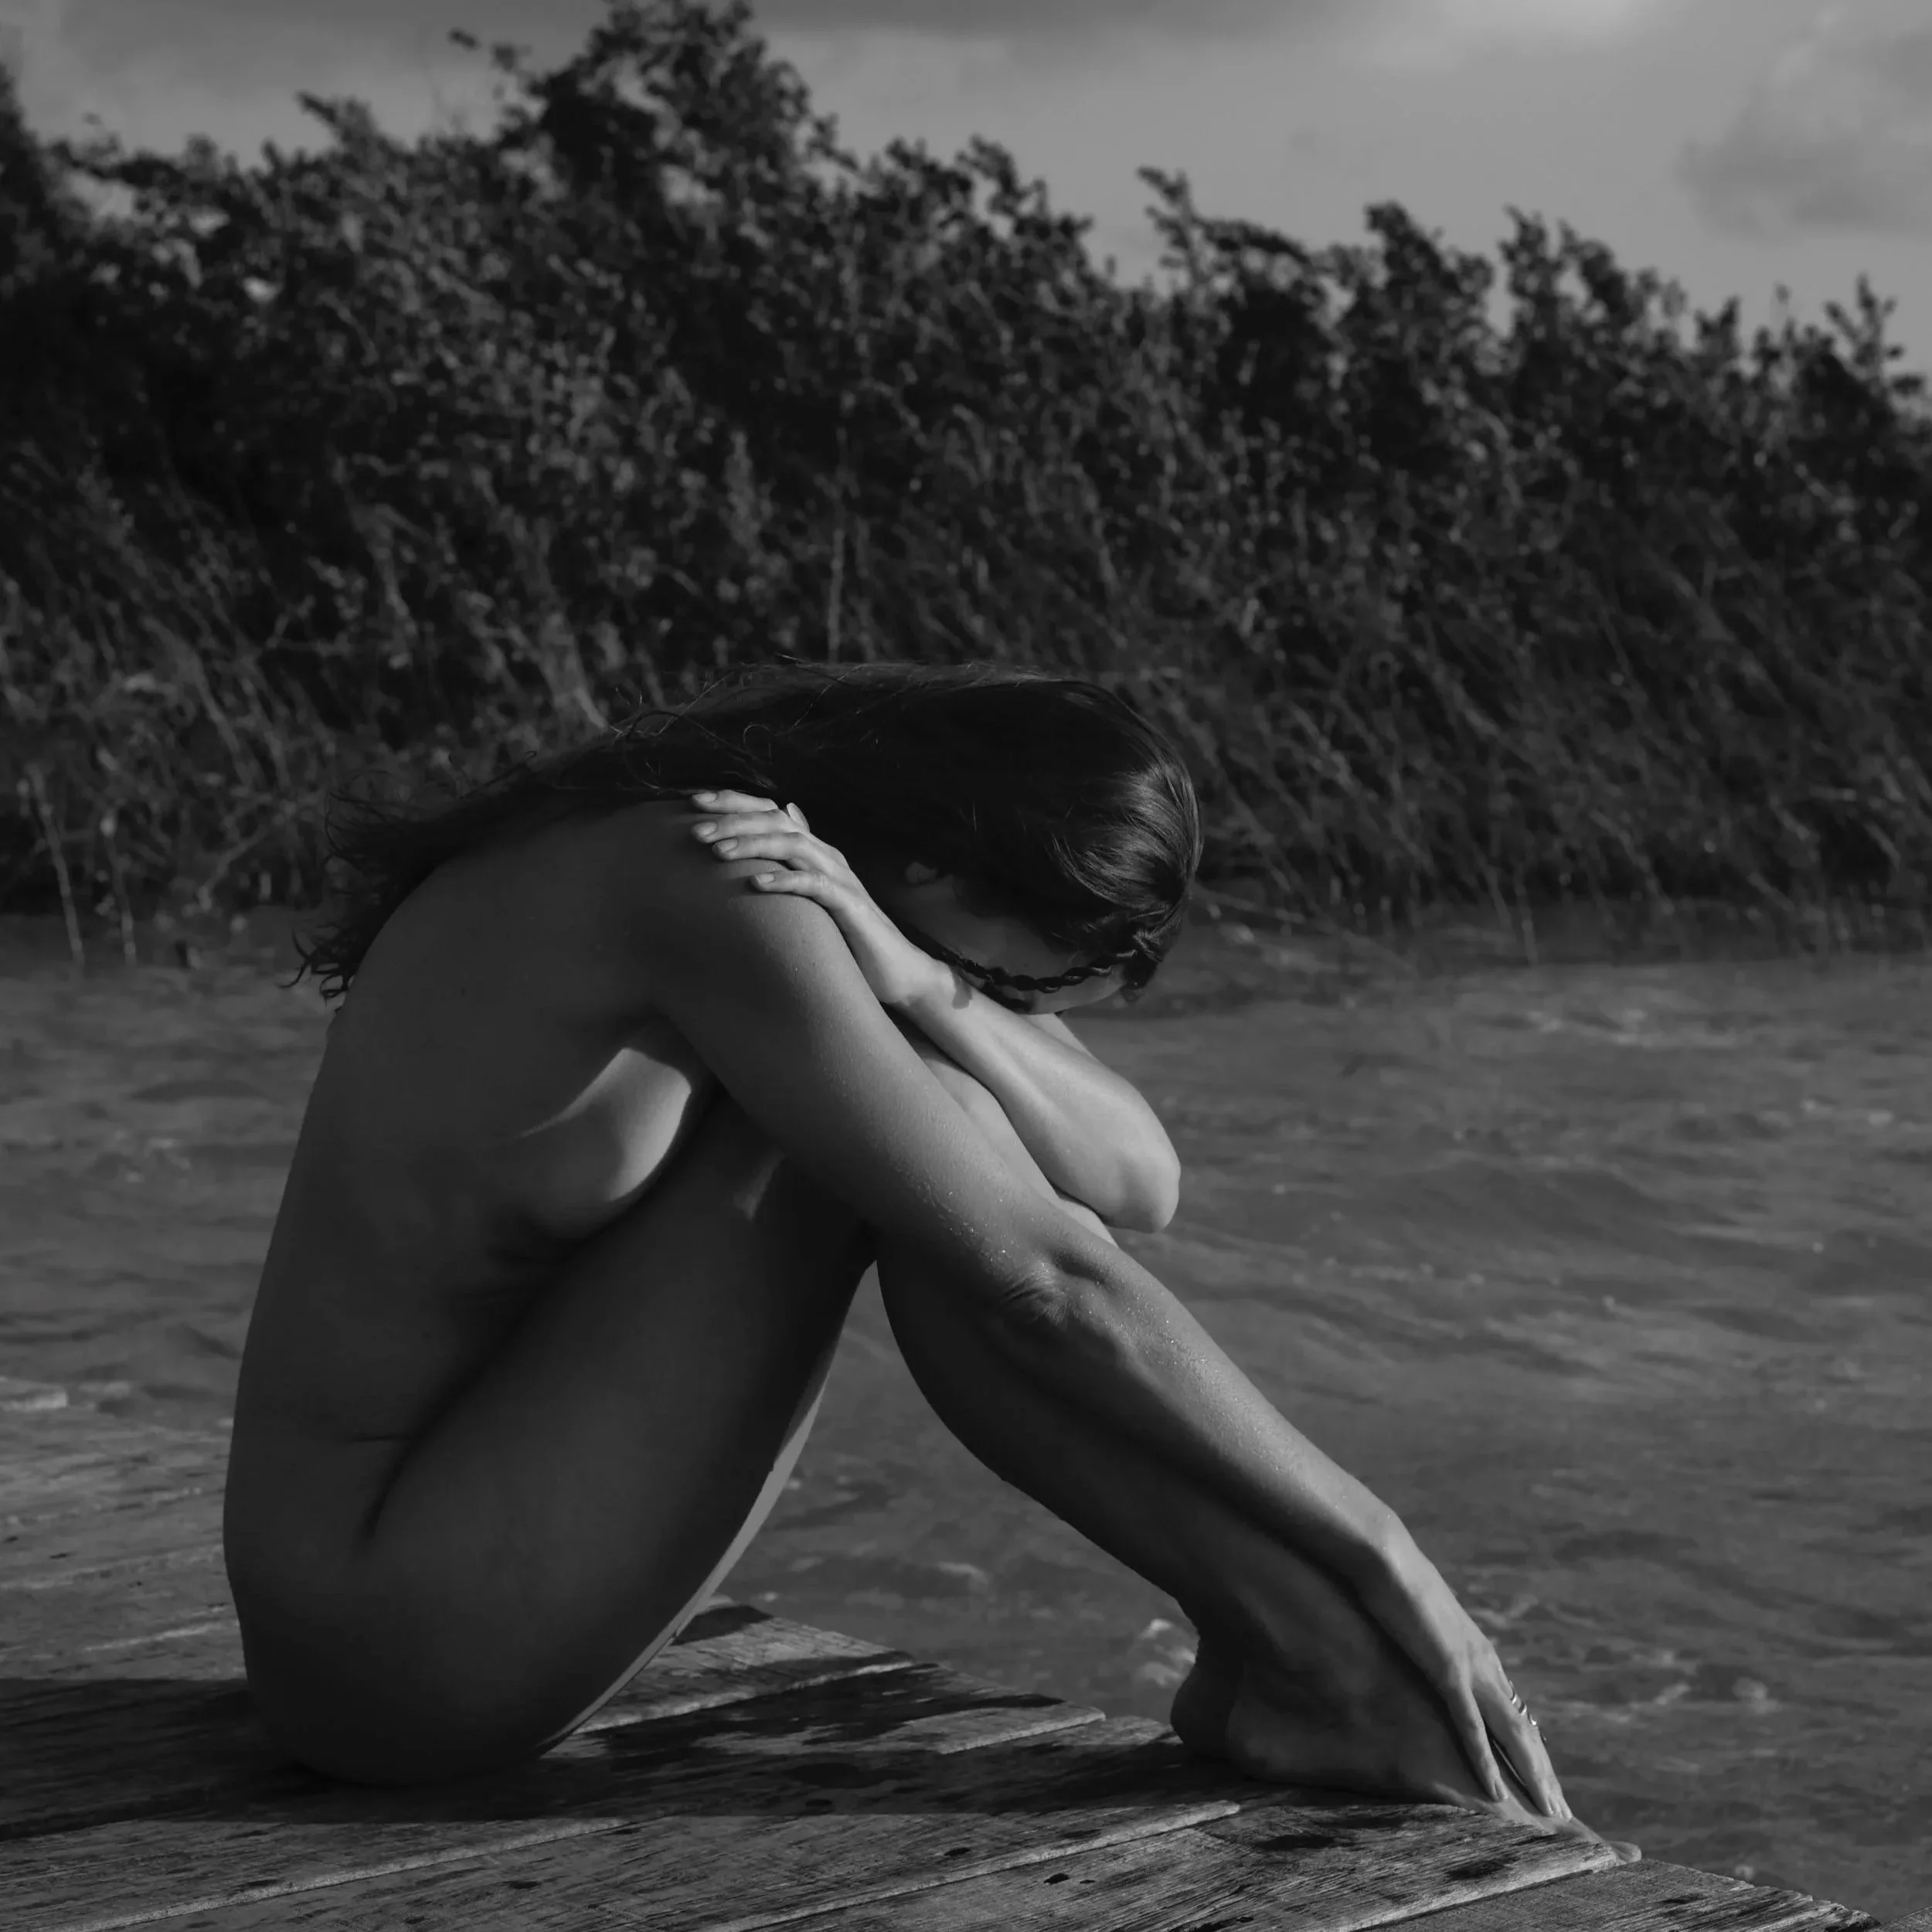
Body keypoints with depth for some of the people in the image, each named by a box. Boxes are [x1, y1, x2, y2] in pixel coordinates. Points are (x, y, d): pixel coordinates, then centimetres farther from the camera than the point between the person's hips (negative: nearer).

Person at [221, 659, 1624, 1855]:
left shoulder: (877, 891, 6)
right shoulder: (719, 891, -22)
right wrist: (1382, 1554, -17)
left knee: (925, 1124, 0)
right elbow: (1048, 1279, -23)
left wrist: (919, 987, -22)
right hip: (409, 1645, -9)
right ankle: (1305, 1647, -11)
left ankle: (1283, 1646, -6)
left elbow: (1137, 1182, -4)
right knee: (902, 1119, -16)